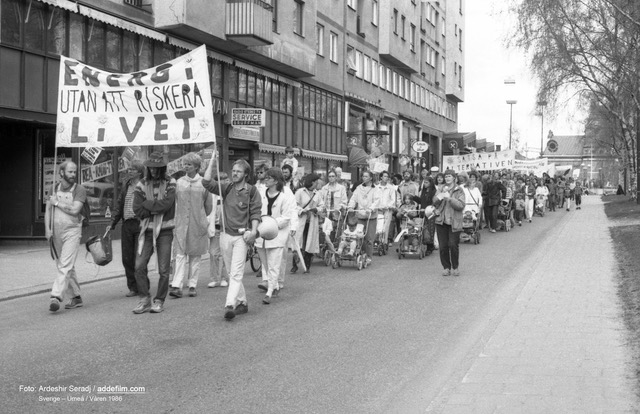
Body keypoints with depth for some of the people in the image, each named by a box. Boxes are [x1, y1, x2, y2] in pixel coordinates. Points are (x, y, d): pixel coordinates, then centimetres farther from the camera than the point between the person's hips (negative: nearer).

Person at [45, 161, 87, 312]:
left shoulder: (79, 190, -3)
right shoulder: (54, 189, 12)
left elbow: (74, 210, -15)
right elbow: (48, 211, 10)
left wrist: (57, 203, -5)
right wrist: (47, 229, -1)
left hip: (72, 231, -5)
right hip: (56, 232, 6)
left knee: (65, 265, -15)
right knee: (64, 266, 11)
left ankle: (56, 296, -21)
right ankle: (75, 297, 20)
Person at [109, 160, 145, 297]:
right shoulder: (126, 185, 15)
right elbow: (119, 204, 18)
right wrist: (112, 223, 11)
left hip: (140, 225, -6)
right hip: (126, 225, 6)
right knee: (127, 258, 7)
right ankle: (132, 287, 17)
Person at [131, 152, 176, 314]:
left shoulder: (170, 183, 0)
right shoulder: (142, 184, 5)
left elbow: (166, 204, -15)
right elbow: (137, 209, -4)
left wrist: (147, 204, -8)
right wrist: (156, 209, -10)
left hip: (164, 231, -2)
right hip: (147, 230, 2)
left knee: (164, 270, 1)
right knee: (139, 266, -6)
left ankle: (159, 301, 15)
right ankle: (144, 300, 8)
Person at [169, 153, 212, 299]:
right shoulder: (179, 182, 4)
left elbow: (208, 207, 7)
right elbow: (174, 202, 11)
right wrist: (179, 217, 8)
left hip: (197, 225, -1)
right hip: (181, 224, 1)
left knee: (195, 256, 6)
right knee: (180, 255, -4)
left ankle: (193, 286, 13)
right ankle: (177, 286, -8)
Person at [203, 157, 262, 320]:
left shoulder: (251, 191, -1)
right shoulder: (226, 189, 9)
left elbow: (256, 212, -3)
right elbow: (206, 182, -1)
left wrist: (253, 230, -15)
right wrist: (213, 161, -4)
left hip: (241, 236, -5)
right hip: (226, 235, 5)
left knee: (236, 273, -13)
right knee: (231, 273, 11)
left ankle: (230, 305, -21)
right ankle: (242, 303, 22)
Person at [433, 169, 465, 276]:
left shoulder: (459, 191, 2)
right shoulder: (440, 190, 13)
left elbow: (461, 205, -10)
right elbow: (435, 202, 2)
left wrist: (449, 198, -18)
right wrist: (441, 194, -15)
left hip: (454, 222, -3)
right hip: (441, 221, 3)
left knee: (453, 245, -6)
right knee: (443, 246, 2)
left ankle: (455, 267, 13)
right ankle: (446, 267, 15)